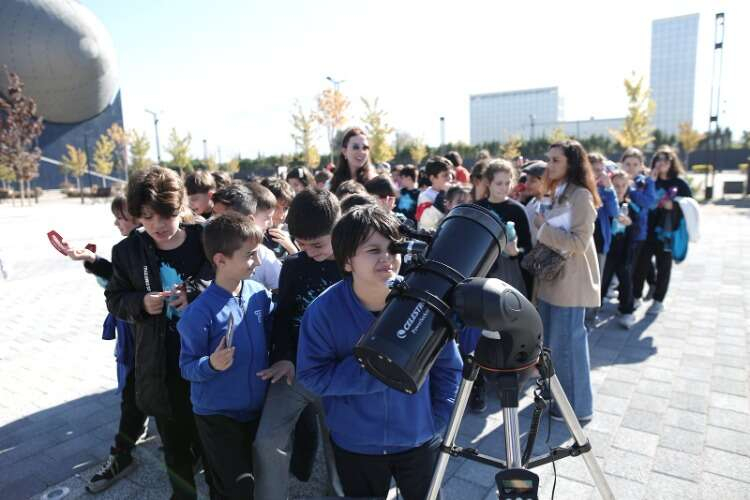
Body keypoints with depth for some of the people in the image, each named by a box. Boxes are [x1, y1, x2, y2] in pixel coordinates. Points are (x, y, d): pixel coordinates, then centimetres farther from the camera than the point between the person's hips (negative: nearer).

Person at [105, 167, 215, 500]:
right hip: (161, 370, 2)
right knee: (175, 446, 19)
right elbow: (115, 299, 6)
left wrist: (196, 295, -22)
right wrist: (141, 303, -15)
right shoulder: (127, 251, -2)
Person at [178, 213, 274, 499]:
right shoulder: (201, 311, -21)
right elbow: (186, 367, -14)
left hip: (257, 409, 5)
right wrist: (211, 364, -33)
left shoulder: (260, 295, -7)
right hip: (217, 415, -5)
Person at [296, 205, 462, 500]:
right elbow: (311, 375, -15)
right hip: (354, 446, 0)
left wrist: (437, 422, -5)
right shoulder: (323, 310, -20)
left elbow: (448, 368, -6)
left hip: (419, 441, 1)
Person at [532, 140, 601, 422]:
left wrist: (543, 228, -18)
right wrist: (542, 227, 8)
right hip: (551, 277, 9)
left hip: (569, 281, -9)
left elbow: (579, 243, -21)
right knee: (550, 342, 17)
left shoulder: (581, 195, -13)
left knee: (567, 343, 0)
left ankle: (577, 407, 15)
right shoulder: (558, 194, 14)